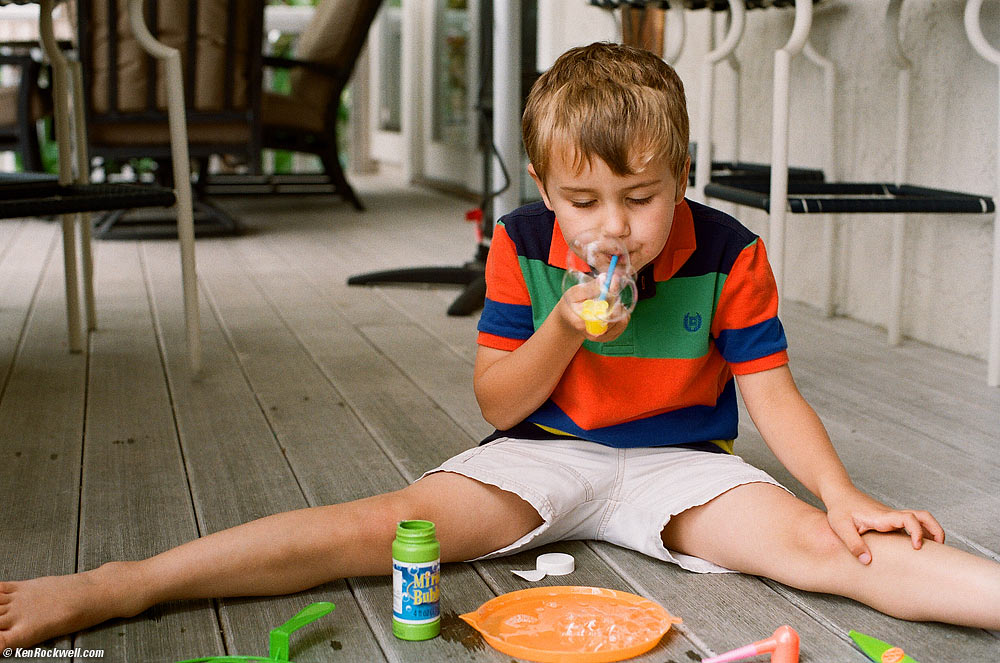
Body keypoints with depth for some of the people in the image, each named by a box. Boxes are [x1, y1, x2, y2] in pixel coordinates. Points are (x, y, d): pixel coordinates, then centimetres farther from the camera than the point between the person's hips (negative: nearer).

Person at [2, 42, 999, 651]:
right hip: (543, 456, 0)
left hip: (677, 463, 1)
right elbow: (496, 402, -3)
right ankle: (114, 587, -22)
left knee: (811, 541, -25)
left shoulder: (728, 255, -9)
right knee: (391, 522, -19)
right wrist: (564, 329, -21)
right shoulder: (522, 247, -7)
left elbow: (771, 395, -5)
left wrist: (842, 493, -19)